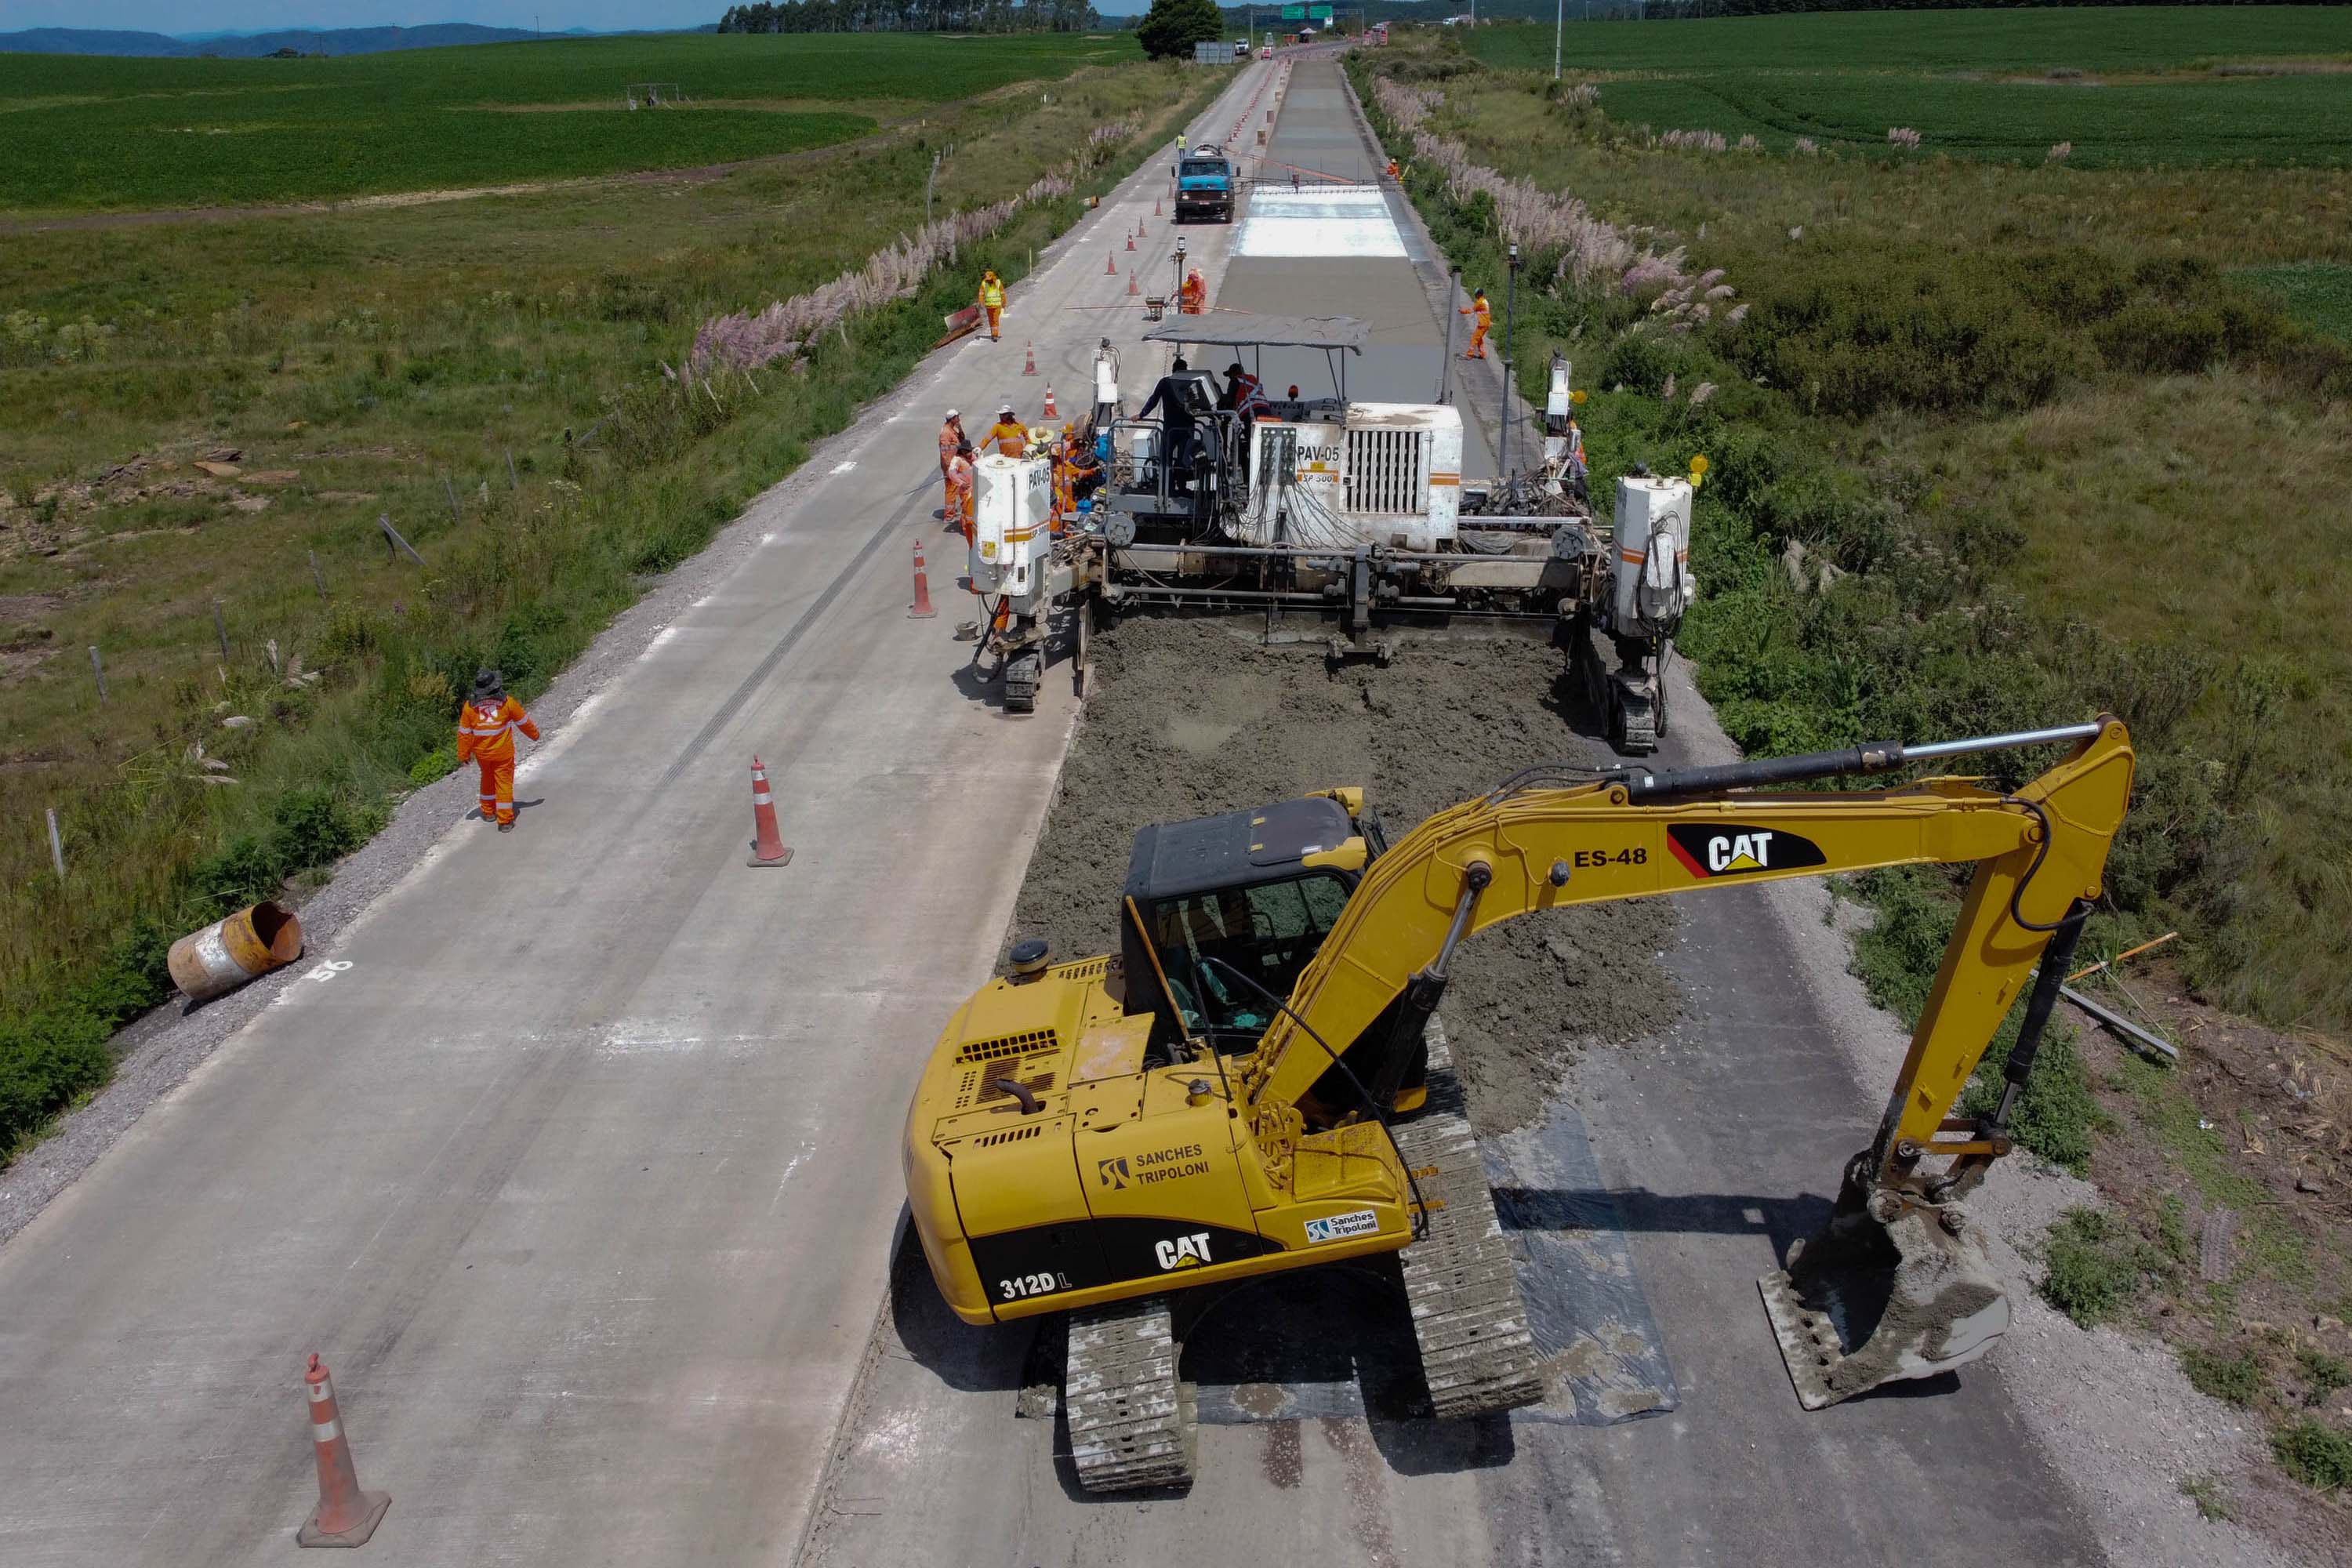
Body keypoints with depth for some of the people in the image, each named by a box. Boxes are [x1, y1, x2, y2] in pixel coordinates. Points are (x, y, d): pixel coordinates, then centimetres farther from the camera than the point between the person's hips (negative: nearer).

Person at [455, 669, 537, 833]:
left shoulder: (469, 706, -9)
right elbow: (524, 722, 0)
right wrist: (535, 734, 19)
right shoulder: (507, 702, -13)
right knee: (504, 783, 5)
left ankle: (488, 812, 38)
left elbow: (464, 733, -1)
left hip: (482, 753, 3)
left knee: (487, 779, 25)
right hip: (503, 753, -3)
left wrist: (463, 755, 10)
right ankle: (505, 821, 5)